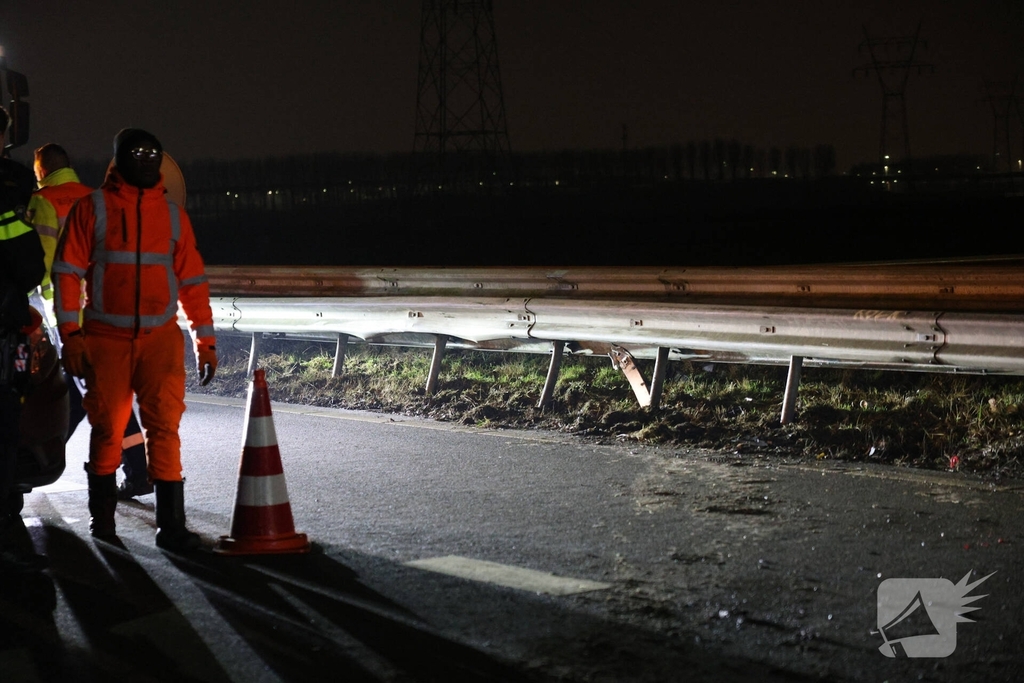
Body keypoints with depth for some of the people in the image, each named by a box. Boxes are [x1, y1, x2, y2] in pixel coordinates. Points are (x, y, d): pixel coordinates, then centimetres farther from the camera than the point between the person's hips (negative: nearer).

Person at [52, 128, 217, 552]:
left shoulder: (173, 215, 10)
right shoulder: (92, 208, 2)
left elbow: (192, 281, 12)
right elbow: (67, 272, 0)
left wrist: (205, 342, 9)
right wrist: (71, 335, -8)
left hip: (161, 340, 1)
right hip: (106, 339, -1)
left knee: (164, 428, -6)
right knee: (107, 429, 6)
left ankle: (171, 524, -4)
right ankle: (102, 517, 23)